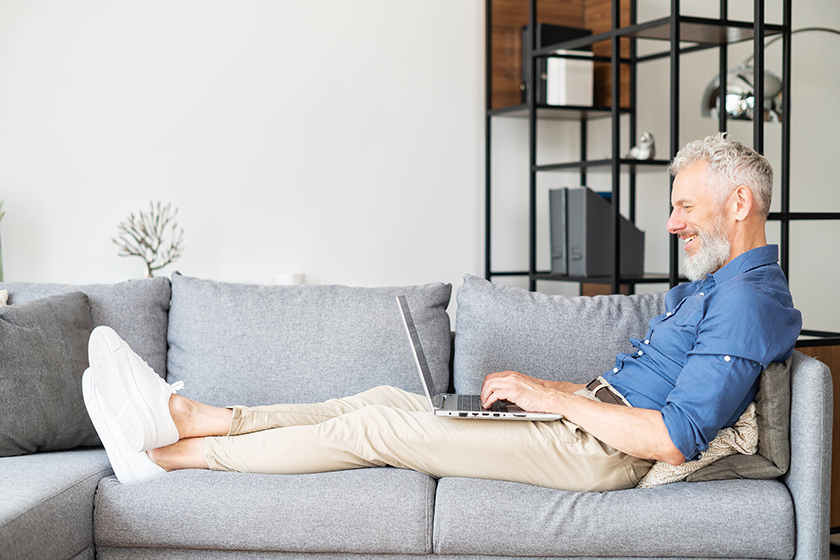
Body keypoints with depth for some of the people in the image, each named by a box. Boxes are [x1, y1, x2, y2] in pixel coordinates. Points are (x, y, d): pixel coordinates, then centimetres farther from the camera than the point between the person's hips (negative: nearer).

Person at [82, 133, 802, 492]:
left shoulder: (749, 298, -14)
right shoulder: (702, 289, 21)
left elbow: (677, 439, -24)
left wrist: (556, 396, -17)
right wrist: (538, 387, 9)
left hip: (599, 449, -9)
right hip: (597, 417, 10)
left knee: (376, 425, -11)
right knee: (388, 397, 3)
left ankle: (175, 454, -1)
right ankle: (188, 416, 5)